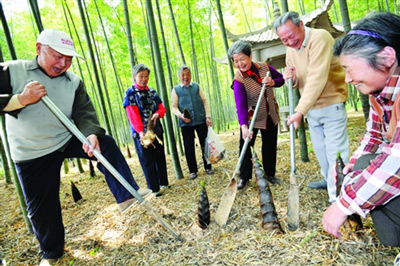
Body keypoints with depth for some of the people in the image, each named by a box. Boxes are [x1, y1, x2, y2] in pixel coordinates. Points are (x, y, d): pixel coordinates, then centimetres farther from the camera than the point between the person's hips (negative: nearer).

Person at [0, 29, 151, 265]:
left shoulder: (74, 82, -4)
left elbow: (85, 113, -14)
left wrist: (91, 134, -34)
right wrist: (21, 99, -29)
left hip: (68, 140, 2)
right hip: (32, 153, -2)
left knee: (106, 144, -20)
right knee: (41, 206, 7)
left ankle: (126, 196, -17)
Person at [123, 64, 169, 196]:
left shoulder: (152, 92, 10)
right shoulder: (130, 93, -5)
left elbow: (162, 107, 8)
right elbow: (133, 115, -14)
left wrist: (157, 114, -16)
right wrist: (140, 131, -26)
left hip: (156, 130, 5)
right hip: (141, 133, -5)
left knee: (160, 157, 14)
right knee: (147, 161, 1)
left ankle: (163, 182, 29)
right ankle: (154, 189, 9)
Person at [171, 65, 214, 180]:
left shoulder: (196, 86, 9)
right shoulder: (176, 90, 5)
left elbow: (205, 101, 7)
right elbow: (174, 107, 1)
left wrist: (208, 116, -4)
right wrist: (180, 115, -18)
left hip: (201, 120, 1)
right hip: (186, 123, -1)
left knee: (205, 144, 7)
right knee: (189, 147, 4)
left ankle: (208, 167, 23)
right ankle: (193, 171, 17)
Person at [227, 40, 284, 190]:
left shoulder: (264, 67, -6)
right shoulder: (239, 80, -21)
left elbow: (281, 79, 6)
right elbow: (240, 104, -31)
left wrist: (272, 82, -18)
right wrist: (244, 126, -44)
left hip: (271, 115, 4)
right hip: (251, 117, -4)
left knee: (270, 146, 13)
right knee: (245, 146, -6)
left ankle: (270, 174, 32)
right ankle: (244, 177, 12)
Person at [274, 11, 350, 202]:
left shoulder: (319, 38, -19)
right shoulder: (290, 49, 6)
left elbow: (317, 79, -28)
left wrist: (300, 110, -31)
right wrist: (292, 79, -11)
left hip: (331, 104, -8)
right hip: (311, 107, 8)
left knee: (335, 152, -7)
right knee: (320, 149, 17)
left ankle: (338, 197, 1)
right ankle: (328, 180, 35)